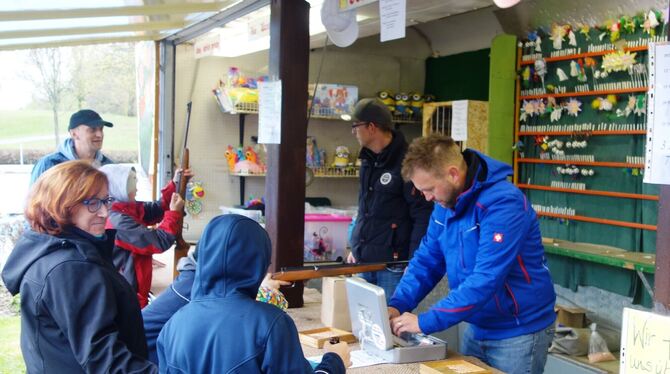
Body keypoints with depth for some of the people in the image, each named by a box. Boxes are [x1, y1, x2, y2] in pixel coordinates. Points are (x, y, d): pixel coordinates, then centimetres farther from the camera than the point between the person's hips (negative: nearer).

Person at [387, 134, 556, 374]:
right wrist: (397, 306, -11)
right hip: (477, 329, 7)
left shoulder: (503, 203, -26)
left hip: (519, 333, -7)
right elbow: (426, 261, 4)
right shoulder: (445, 205, 0)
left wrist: (425, 322, -29)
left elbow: (485, 280, -31)